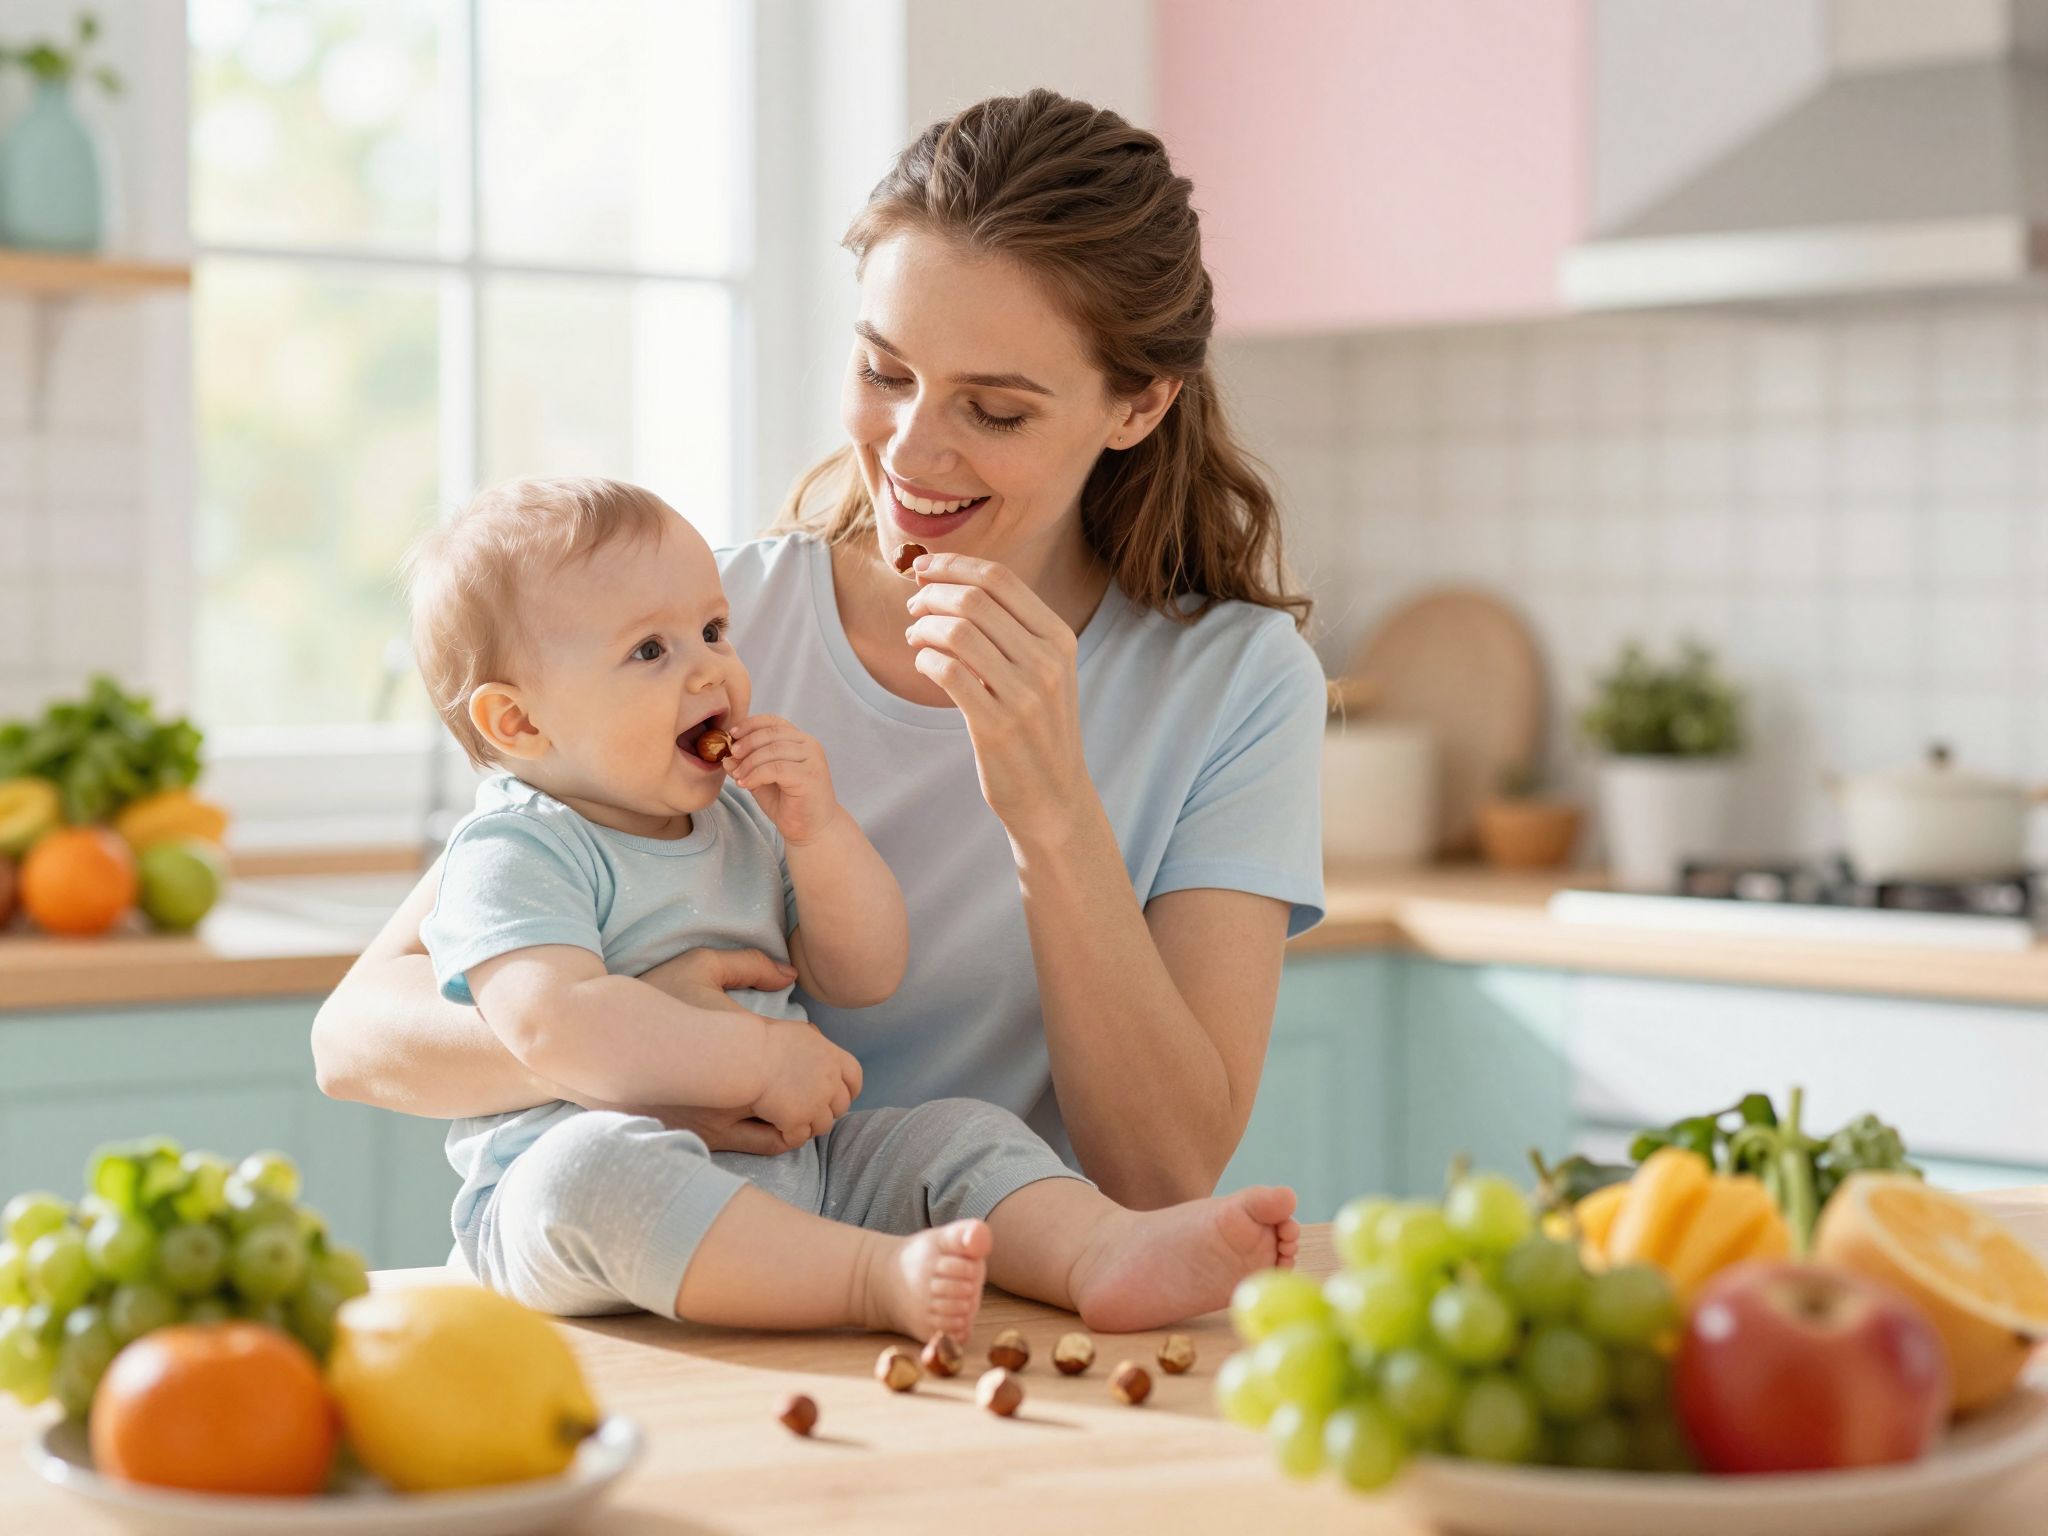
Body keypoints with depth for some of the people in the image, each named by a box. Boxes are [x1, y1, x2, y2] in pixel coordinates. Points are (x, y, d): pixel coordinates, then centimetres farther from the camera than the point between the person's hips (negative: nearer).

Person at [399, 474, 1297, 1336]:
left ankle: (1106, 1252, -34)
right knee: (592, 1162, -38)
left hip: (793, 1176, 8)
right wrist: (758, 1061, -24)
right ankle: (880, 1279, -52)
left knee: (961, 1132, -6)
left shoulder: (741, 823, 18)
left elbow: (864, 977, 15)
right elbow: (553, 1023, -25)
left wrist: (819, 832, -1)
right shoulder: (514, 852, -8)